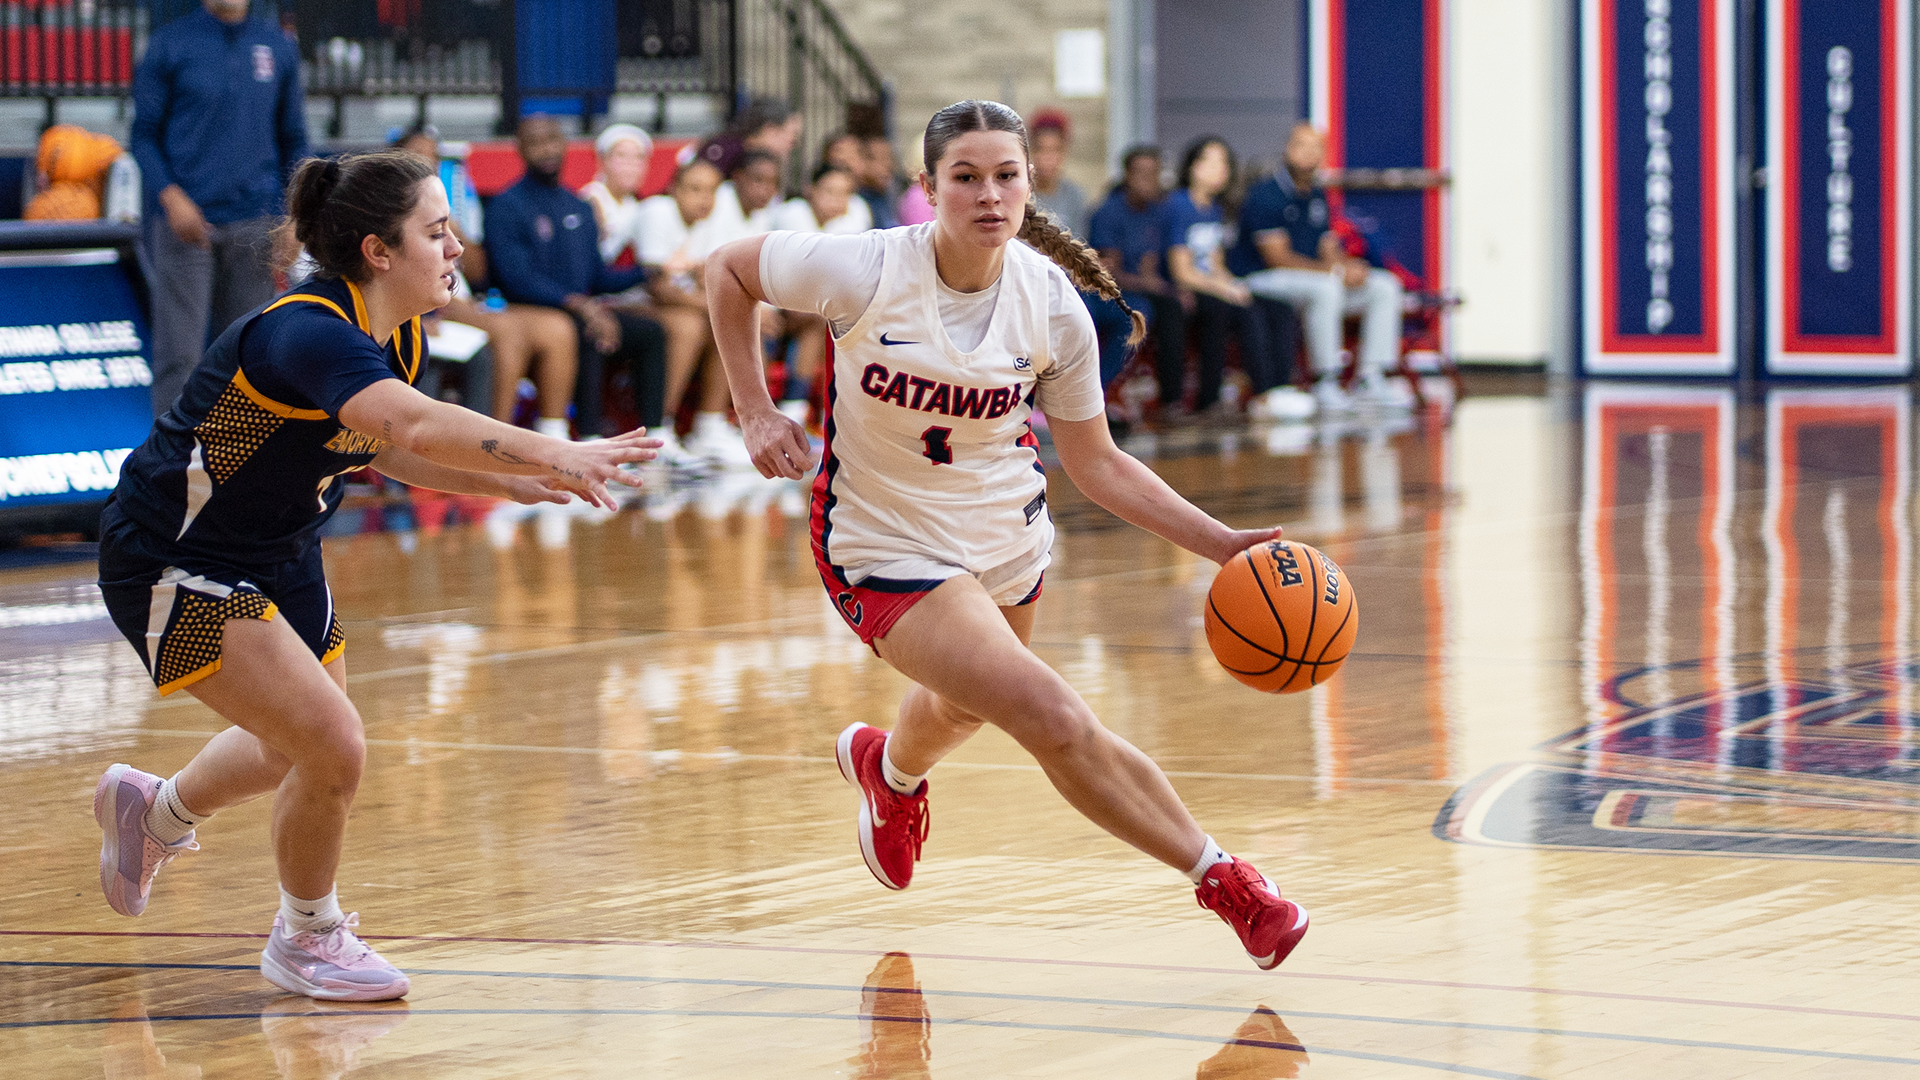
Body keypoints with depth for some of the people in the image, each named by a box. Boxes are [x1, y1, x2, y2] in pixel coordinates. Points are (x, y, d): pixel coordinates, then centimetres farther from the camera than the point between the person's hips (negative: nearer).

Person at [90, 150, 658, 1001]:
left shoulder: (394, 337, -4)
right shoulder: (308, 333, -33)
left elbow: (384, 445, 12)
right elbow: (418, 427, -50)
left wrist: (515, 483, -3)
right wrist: (552, 455, -59)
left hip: (276, 555, 10)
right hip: (175, 567, -10)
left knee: (299, 752, 24)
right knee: (334, 748, -15)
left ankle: (152, 809, 53)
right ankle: (305, 939, 11)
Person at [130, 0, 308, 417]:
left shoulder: (279, 47, 11)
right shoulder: (170, 43, 1)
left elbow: (293, 140, 15)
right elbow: (145, 133, 2)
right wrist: (170, 197, -14)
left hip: (255, 226, 3)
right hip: (187, 222, -3)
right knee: (179, 354, -7)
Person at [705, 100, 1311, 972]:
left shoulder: (1052, 305, -15)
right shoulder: (865, 272, -25)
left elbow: (1097, 463, -5)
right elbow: (727, 271, -7)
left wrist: (1221, 544, -14)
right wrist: (755, 412, -13)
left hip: (1004, 533, 5)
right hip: (887, 547, -5)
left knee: (966, 705, 31)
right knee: (1056, 722, -19)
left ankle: (889, 769, 68)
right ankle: (1219, 877, -4)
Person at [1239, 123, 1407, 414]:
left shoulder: (1317, 197, 14)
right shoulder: (1267, 194, -12)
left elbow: (1328, 250, 13)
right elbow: (1278, 257, -18)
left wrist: (1349, 267, -12)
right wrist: (1334, 271, -23)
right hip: (1265, 281, -9)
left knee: (1385, 287, -3)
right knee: (1325, 289, -38)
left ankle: (1372, 379, -7)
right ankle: (1325, 383, -30)